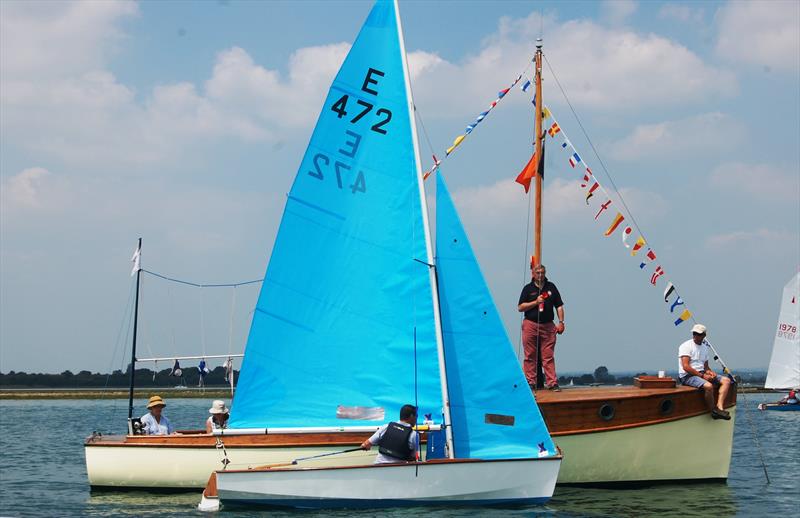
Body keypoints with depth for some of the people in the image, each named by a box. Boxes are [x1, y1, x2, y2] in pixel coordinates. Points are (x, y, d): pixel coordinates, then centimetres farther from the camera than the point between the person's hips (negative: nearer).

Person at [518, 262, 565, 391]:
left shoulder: (551, 287, 12)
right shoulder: (528, 288, 6)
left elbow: (559, 306, 14)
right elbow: (520, 307, 2)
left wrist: (561, 322, 4)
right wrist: (536, 302, -9)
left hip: (548, 325, 1)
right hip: (530, 324, -1)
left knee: (549, 356, -1)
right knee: (530, 356, 0)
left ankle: (552, 382, -2)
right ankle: (530, 382, 4)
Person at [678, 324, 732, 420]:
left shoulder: (704, 347, 18)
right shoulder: (686, 346, -6)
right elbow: (686, 367, -15)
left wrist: (710, 372, -4)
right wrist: (702, 375, -18)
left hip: (702, 373, 8)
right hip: (688, 376, -8)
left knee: (726, 380, -7)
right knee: (708, 385, -35)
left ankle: (719, 407, -24)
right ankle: (713, 411, -15)